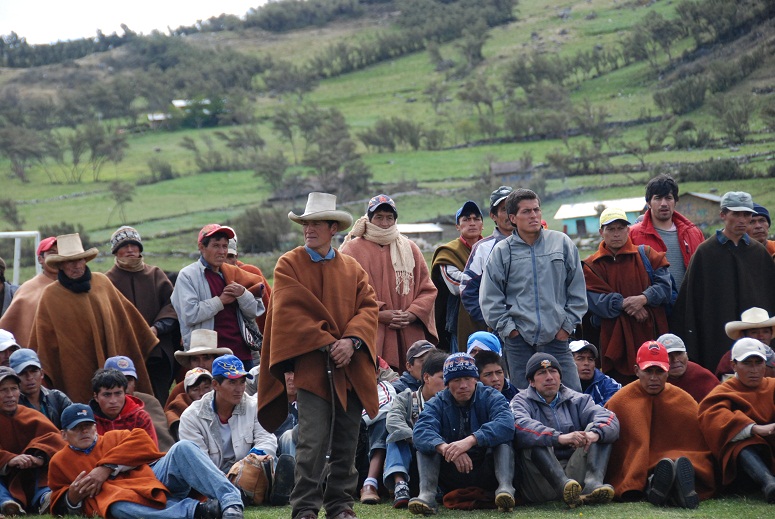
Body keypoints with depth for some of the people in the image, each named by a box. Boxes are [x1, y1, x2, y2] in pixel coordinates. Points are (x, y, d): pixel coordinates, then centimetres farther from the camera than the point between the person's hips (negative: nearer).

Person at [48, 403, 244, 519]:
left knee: (182, 448, -25)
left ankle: (230, 502, -42)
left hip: (157, 478, 3)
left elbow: (143, 442, 5)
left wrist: (107, 467, -4)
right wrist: (72, 497, 0)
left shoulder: (113, 438, 27)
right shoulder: (59, 462, 26)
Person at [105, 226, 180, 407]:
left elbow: (171, 304, 6)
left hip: (158, 353, 2)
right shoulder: (109, 280, 7)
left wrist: (157, 328, -10)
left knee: (159, 403, -1)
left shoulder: (156, 275, 14)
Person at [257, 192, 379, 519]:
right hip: (311, 366, -4)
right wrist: (327, 344, -12)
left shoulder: (352, 268, 15)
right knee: (313, 442, -11)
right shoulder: (289, 265, 4)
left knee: (346, 443, 6)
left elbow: (369, 307, 7)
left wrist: (351, 340, -11)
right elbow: (291, 311, -6)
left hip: (351, 369, 4)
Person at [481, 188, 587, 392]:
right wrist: (507, 327, -3)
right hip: (519, 339, 0)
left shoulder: (562, 243, 7)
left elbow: (577, 290, 10)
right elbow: (490, 298, 5)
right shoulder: (501, 251, 4)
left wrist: (568, 324, 4)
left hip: (556, 337, 1)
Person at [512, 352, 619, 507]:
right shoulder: (522, 401, 9)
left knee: (599, 430, -7)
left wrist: (594, 434, -27)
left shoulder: (578, 400, 18)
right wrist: (560, 438, -33)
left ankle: (593, 483, -33)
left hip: (575, 472, 3)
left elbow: (609, 418, -2)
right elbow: (520, 426, -17)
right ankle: (564, 485, -45)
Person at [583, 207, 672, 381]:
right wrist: (624, 304, -17)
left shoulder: (646, 255, 10)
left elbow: (664, 285, -1)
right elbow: (595, 300, -7)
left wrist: (644, 298, -18)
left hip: (650, 334, 1)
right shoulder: (592, 265, 6)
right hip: (615, 340, -1)